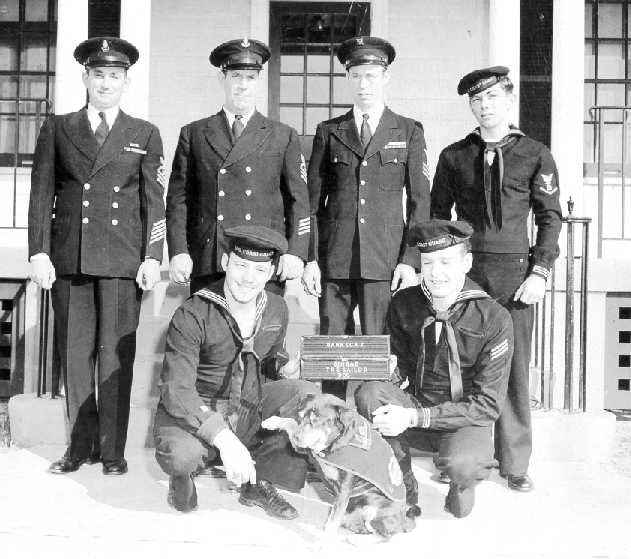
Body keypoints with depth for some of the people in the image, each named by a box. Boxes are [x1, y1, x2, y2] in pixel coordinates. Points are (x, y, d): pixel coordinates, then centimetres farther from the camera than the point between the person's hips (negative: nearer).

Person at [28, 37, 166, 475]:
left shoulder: (145, 135, 10)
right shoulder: (57, 129, 13)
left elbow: (155, 202, 6)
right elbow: (41, 194, 9)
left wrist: (153, 258, -4)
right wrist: (39, 252, 0)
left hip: (122, 261, -1)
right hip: (68, 259, 2)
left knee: (116, 355, -1)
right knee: (74, 354, 5)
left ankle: (113, 450, 9)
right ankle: (81, 445, 16)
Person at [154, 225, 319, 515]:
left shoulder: (276, 309, 0)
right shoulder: (192, 315, -20)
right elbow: (176, 390, -26)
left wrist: (285, 366, -9)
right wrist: (224, 439, -37)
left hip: (251, 407, 6)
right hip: (197, 411, -5)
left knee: (310, 395, -17)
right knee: (181, 454, -37)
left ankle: (260, 482, 0)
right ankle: (182, 474, 5)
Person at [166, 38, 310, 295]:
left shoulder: (283, 136, 11)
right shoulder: (193, 134, 12)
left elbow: (299, 201, 8)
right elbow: (178, 198, 9)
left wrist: (295, 253, -4)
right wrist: (178, 252, -2)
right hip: (207, 266, 1)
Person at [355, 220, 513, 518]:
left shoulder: (494, 318, -16)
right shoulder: (404, 303, -4)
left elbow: (487, 404, -17)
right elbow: (401, 365, 7)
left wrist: (414, 417, -26)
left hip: (466, 421, -3)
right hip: (414, 404, 3)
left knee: (461, 464, -36)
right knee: (369, 393, -26)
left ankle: (462, 483, 6)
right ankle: (402, 492, -6)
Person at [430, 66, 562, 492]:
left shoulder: (535, 154, 5)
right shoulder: (454, 156, 9)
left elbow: (550, 217, 6)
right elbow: (437, 214, 13)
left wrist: (540, 272, -3)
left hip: (515, 270, -1)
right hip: (464, 267, 1)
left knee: (514, 366, 2)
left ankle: (515, 461, 15)